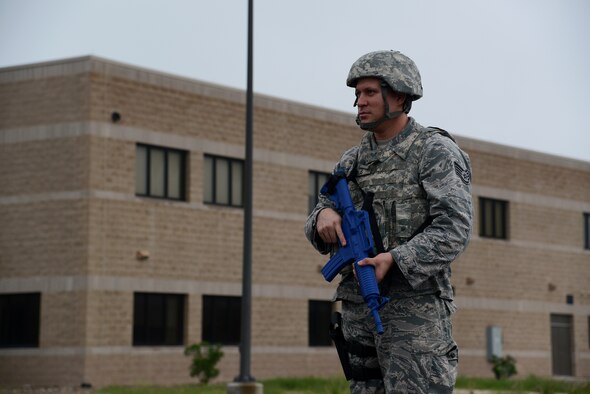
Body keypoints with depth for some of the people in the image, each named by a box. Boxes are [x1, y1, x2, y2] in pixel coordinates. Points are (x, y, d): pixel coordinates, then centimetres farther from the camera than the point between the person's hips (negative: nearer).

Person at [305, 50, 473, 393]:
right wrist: (325, 216, -9)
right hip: (358, 308, 7)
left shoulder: (435, 152, -4)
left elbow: (455, 230, -14)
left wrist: (395, 259, -24)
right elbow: (318, 232, 16)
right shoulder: (353, 160, 15)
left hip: (415, 308, -7)